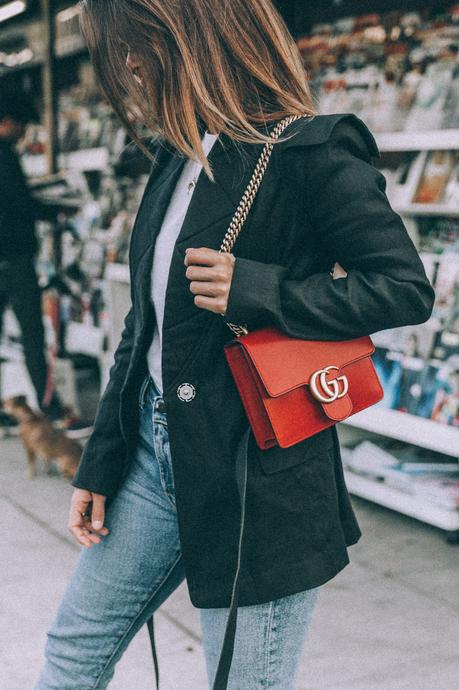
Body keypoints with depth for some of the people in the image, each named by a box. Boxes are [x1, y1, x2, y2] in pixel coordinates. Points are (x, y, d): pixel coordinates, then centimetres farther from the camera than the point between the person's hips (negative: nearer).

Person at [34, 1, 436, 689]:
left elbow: (407, 288, -14)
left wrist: (257, 291, -23)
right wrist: (100, 462, 13)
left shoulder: (309, 151, -14)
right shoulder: (179, 156, 10)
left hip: (256, 474, -8)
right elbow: (145, 323, 13)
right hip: (157, 448, 8)